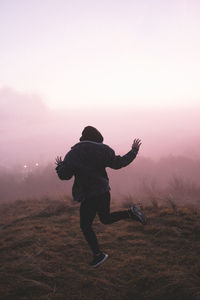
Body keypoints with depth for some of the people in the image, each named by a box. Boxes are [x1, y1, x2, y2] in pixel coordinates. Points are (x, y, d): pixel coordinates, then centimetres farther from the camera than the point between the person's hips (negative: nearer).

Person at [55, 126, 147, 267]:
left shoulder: (72, 155, -7)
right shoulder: (102, 150, -3)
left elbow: (64, 175, -3)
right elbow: (118, 163, 3)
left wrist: (60, 165, 19)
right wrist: (134, 150, 16)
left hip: (88, 196, -4)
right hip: (103, 191, 4)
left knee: (85, 225, 12)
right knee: (106, 218, 25)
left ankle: (98, 254, 12)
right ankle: (131, 212, 4)